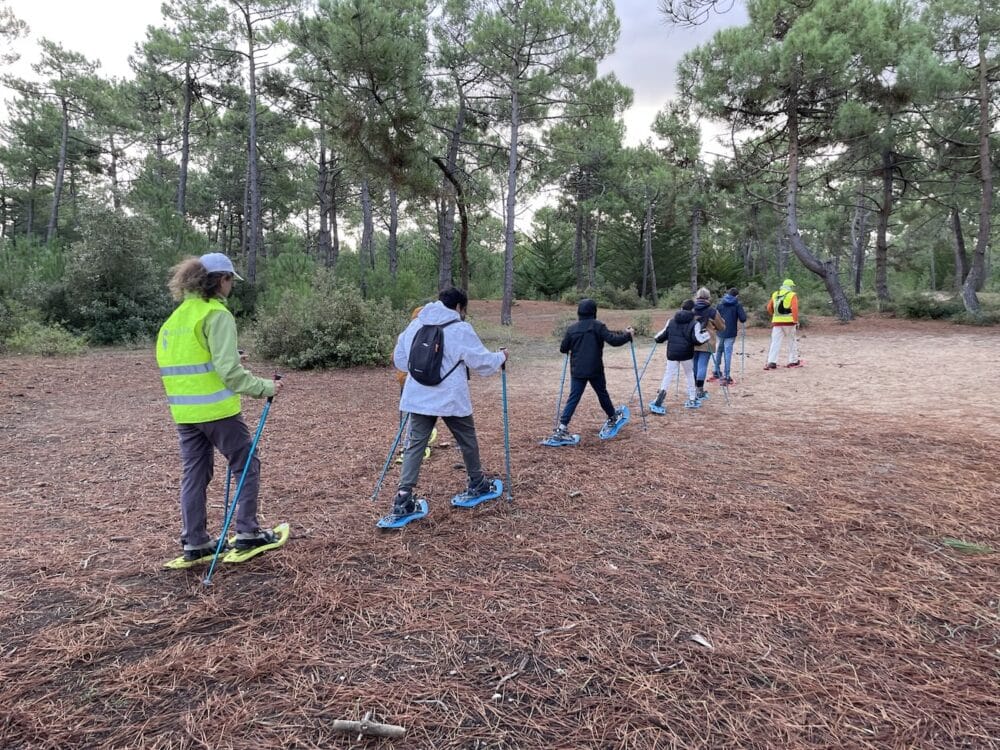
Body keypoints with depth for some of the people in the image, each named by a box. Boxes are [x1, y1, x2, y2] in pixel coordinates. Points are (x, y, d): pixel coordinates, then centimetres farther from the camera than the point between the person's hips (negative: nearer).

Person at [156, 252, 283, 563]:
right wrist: (264, 387, -15)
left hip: (184, 410, 8)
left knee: (194, 474, 13)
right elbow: (229, 370, -20)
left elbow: (185, 361, 16)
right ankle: (247, 532, 11)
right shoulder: (217, 314, -13)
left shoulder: (176, 316, 13)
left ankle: (194, 542, 19)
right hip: (217, 409, -8)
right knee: (247, 466, 7)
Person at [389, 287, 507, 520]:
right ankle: (477, 484, 33)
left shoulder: (415, 325, 7)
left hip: (419, 397, 4)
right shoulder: (460, 329, -10)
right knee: (468, 440, 17)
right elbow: (482, 362, -6)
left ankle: (403, 497, -4)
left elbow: (400, 360, 14)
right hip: (451, 398, -4)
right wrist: (501, 356, 14)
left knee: (416, 444, 5)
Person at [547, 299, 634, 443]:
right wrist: (628, 334, 2)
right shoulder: (597, 326, -7)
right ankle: (613, 417, 39)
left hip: (577, 370, 2)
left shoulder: (571, 328, 3)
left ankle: (562, 427, -10)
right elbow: (613, 340, -13)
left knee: (573, 398, 1)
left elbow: (563, 349, 7)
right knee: (602, 394, 18)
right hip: (595, 369, -2)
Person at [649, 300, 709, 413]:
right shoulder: (694, 323, -4)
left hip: (672, 353, 2)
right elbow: (697, 339, -14)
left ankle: (658, 403, -11)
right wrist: (706, 334, 3)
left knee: (668, 376, 3)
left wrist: (656, 338, 29)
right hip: (686, 354, -2)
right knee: (689, 374, 18)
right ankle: (692, 400, 24)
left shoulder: (671, 321, 6)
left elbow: (663, 335, 9)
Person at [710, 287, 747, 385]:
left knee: (718, 351, 20)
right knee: (727, 353, -3)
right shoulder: (737, 305, -4)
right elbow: (743, 319, -10)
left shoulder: (720, 304, 4)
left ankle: (716, 372, 30)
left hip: (720, 332, 3)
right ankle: (726, 376, -4)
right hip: (731, 333, -3)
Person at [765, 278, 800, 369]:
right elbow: (794, 309, -13)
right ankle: (793, 361, 17)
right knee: (792, 341, 11)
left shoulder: (775, 295, 12)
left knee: (775, 342, 1)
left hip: (777, 322, 3)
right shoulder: (792, 295, -3)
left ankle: (771, 362, -9)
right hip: (789, 321, -3)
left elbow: (769, 308, 12)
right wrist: (796, 321, -9)